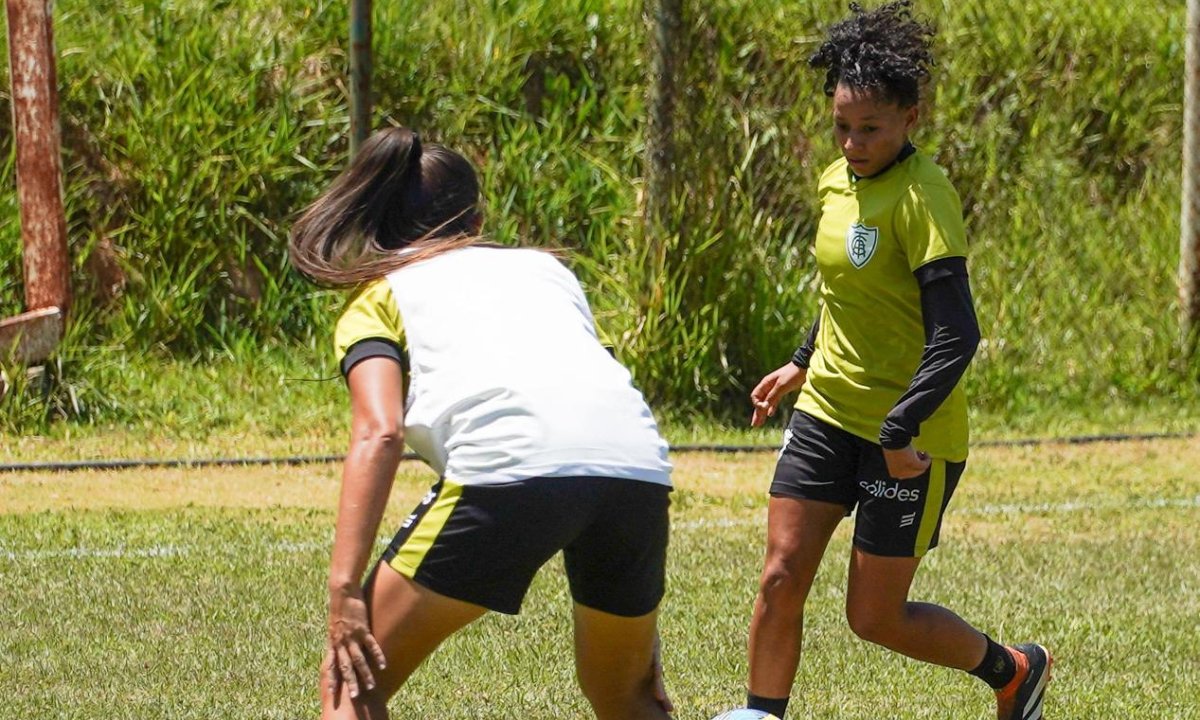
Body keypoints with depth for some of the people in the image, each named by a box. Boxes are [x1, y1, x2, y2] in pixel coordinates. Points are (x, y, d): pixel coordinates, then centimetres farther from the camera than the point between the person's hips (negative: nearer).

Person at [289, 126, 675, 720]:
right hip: (639, 464, 5)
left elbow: (379, 433, 3)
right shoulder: (546, 267, 35)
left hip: (507, 461, -4)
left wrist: (344, 591, -3)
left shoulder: (378, 295, 22)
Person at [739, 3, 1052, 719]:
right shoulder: (838, 182, 6)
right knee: (781, 579, -4)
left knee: (875, 618, 1)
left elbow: (957, 335, -26)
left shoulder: (923, 196, -20)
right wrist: (802, 364, 25)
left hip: (910, 438, -7)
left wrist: (899, 429, -29)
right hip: (827, 416, 7)